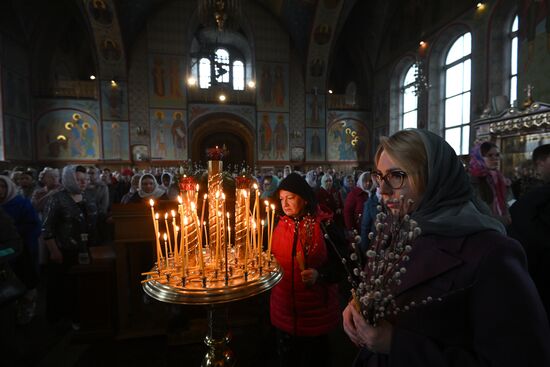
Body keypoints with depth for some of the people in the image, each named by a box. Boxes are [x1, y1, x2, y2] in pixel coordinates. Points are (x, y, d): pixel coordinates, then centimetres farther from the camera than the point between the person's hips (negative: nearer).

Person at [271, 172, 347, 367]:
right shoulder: (280, 225, -1)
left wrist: (319, 275, -28)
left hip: (316, 311, -3)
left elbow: (339, 265, -12)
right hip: (284, 309, 4)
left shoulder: (324, 226, -14)